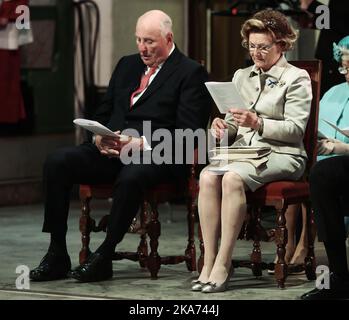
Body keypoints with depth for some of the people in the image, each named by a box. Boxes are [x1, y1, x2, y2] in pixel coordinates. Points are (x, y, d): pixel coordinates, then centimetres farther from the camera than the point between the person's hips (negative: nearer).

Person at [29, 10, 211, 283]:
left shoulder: (191, 73, 0)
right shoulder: (127, 65, 21)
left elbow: (188, 133, -9)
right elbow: (103, 114, 23)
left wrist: (141, 144, -20)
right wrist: (99, 138, -1)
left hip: (156, 156, -6)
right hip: (111, 151, 6)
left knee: (131, 177, -40)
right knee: (56, 163, -17)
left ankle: (104, 257, -25)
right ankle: (57, 255, -16)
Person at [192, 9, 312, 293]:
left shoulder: (297, 78, 4)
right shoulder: (241, 76, 22)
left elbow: (296, 128, -7)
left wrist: (258, 123, -21)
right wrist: (223, 127, -3)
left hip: (280, 154, -5)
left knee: (233, 177, -35)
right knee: (208, 176, -29)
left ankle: (223, 265, -34)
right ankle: (209, 262, -31)